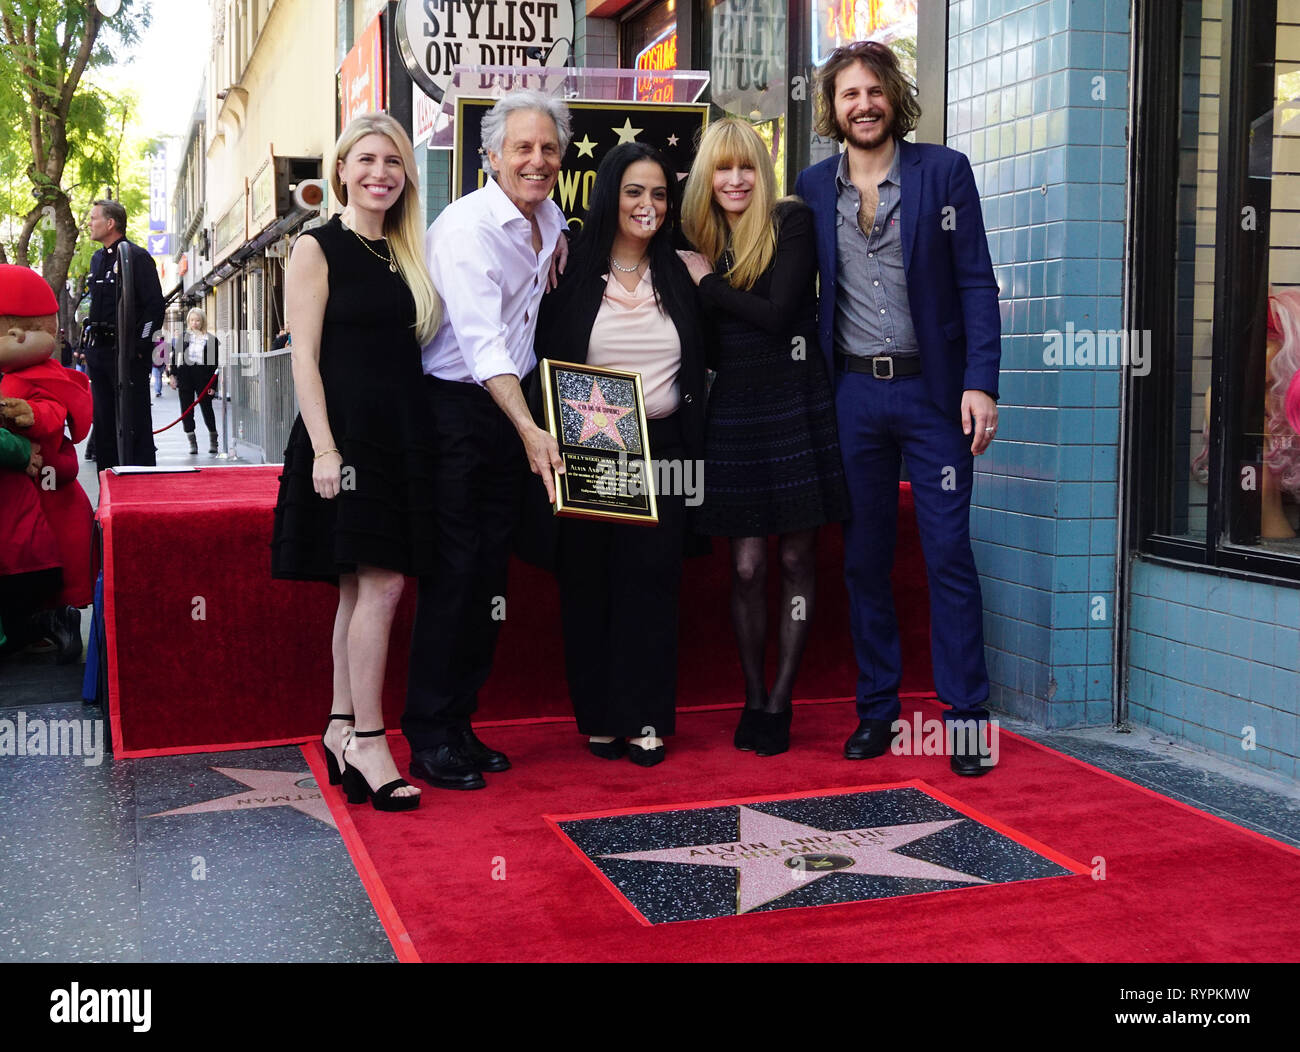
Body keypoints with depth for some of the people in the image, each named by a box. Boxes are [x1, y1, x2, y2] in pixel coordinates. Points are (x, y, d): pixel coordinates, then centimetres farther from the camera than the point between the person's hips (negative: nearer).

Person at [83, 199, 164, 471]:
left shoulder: (137, 257, -8)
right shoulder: (97, 259, 17)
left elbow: (155, 305, -13)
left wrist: (139, 347, -17)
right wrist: (91, 342, 15)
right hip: (98, 349, 9)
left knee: (135, 420, -7)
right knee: (103, 420, 11)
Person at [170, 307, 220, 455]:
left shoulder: (211, 340, 2)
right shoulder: (182, 337, 8)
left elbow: (215, 364, 1)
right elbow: (175, 356, 10)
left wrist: (213, 385, -4)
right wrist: (173, 375, 0)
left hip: (203, 376, -2)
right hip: (185, 376, 2)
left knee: (207, 408, 2)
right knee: (186, 409, 2)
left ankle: (213, 440, 17)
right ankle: (192, 442, 9)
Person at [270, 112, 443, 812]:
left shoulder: (407, 253, 15)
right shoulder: (318, 249, -3)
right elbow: (305, 356, -8)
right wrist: (325, 449, -16)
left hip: (401, 433, 6)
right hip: (346, 431, -6)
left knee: (361, 584, 8)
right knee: (381, 581, -11)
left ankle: (341, 728, 15)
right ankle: (367, 738, -4)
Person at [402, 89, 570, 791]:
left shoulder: (553, 222, 9)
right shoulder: (468, 227, -16)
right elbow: (482, 341, -28)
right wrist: (529, 429, -38)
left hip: (512, 408, 8)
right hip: (456, 410, -8)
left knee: (489, 574, 10)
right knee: (453, 572, -7)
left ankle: (459, 725, 20)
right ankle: (429, 740, 2)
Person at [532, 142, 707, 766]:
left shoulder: (680, 277, 9)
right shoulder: (574, 272, 1)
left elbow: (698, 373, 13)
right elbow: (545, 361, 0)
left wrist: (693, 453, 4)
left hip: (661, 452, 2)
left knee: (651, 580, -2)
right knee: (588, 584, 2)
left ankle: (644, 720, 6)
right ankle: (598, 717, 13)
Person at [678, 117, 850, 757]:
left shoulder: (792, 222, -3)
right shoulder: (701, 240, 11)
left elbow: (777, 313, -13)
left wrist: (707, 282, -4)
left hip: (795, 405, -3)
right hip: (733, 411, 3)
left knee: (795, 560, 2)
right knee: (746, 567, 2)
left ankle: (780, 702, 10)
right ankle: (752, 700, 14)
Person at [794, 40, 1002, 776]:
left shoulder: (943, 171, -1)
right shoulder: (813, 187, 8)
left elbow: (977, 283, -3)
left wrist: (980, 383, -12)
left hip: (932, 390, -3)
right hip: (852, 392, 3)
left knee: (949, 553, -3)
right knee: (865, 558, 8)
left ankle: (967, 715, 7)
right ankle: (877, 709, 19)